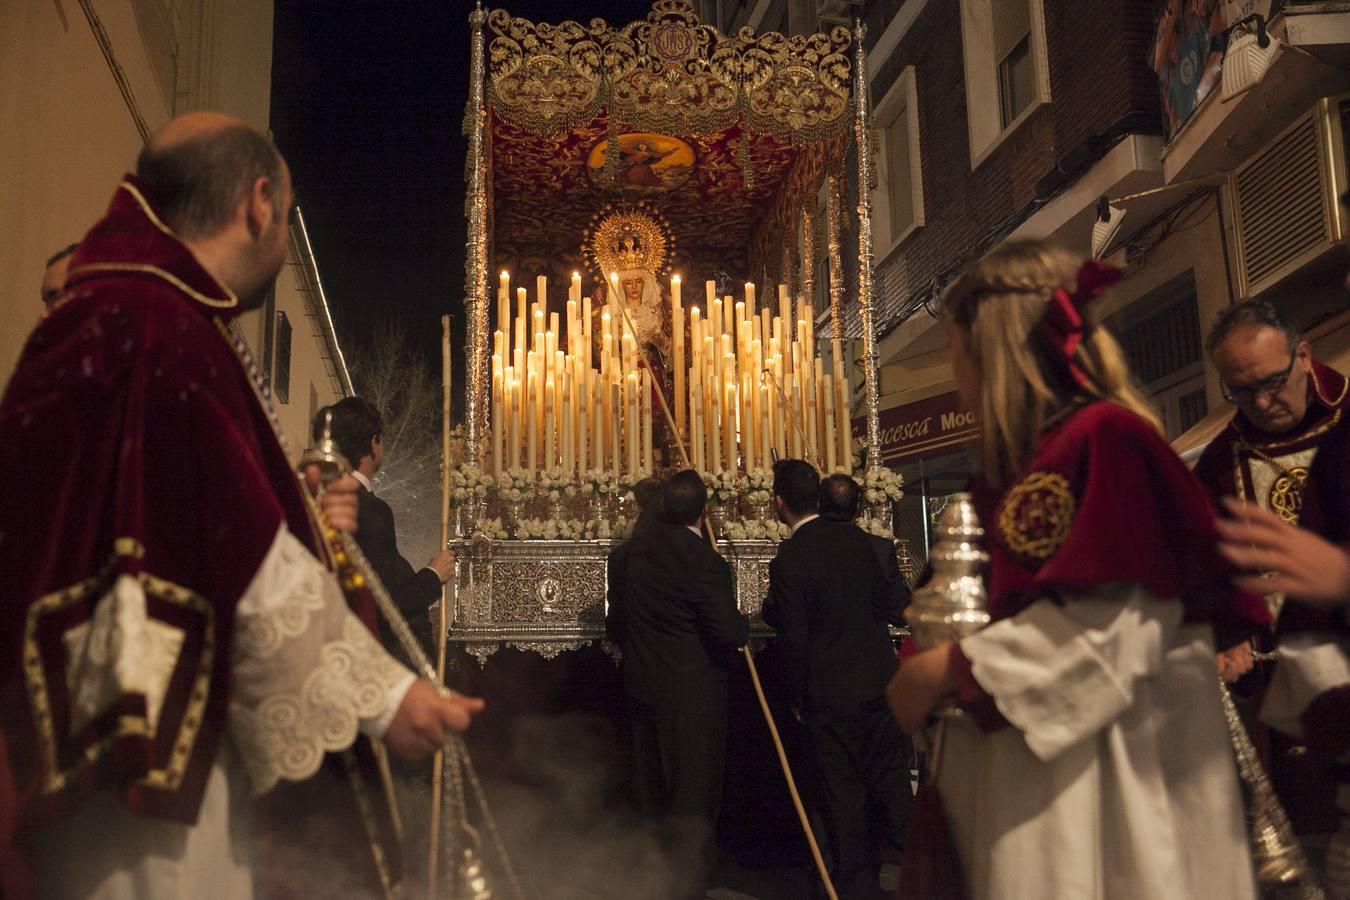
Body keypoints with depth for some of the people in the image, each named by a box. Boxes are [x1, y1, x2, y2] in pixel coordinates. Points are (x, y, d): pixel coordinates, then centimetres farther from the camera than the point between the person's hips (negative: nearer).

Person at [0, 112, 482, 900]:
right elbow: (242, 561, -22)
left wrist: (293, 520, 19)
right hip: (152, 735, -10)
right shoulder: (164, 328, -20)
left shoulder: (122, 312, 11)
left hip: (147, 727, 10)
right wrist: (378, 691, -16)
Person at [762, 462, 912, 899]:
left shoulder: (788, 561, -18)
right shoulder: (858, 537, -1)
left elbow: (794, 640, -15)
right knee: (892, 781, 16)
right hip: (881, 680, 5)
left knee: (842, 792, 9)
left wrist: (798, 698, -3)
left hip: (831, 693, -5)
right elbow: (892, 604, 6)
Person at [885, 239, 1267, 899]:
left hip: (1108, 769, -8)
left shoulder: (1104, 436, -14)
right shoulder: (1017, 463, 13)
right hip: (1034, 756, 8)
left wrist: (944, 671, -16)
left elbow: (1104, 632, -21)